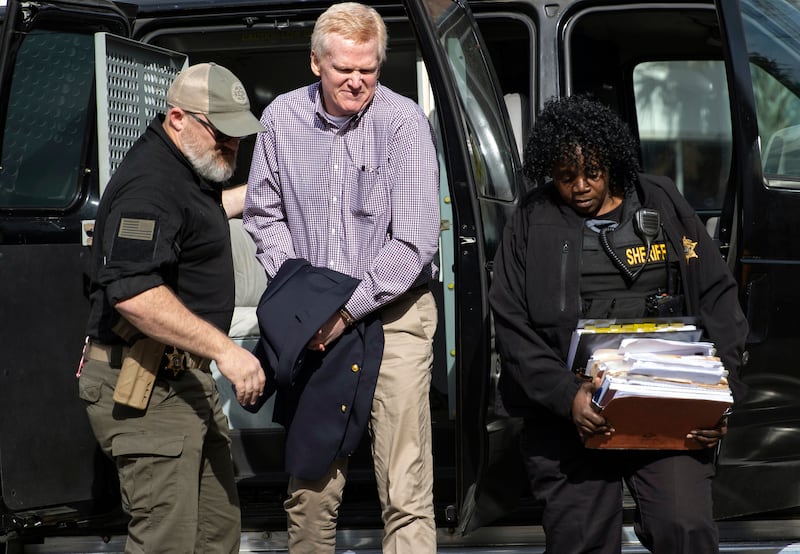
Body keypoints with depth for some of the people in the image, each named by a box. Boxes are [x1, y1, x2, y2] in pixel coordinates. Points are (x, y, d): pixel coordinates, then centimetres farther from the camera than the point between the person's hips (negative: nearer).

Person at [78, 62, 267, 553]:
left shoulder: (189, 169, 15)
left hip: (186, 379, 11)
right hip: (148, 389, -11)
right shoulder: (150, 185, -20)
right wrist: (224, 349, -32)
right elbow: (133, 294, -32)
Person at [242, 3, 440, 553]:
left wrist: (347, 310, -15)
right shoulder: (283, 119, 3)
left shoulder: (404, 123, -10)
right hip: (313, 323, 4)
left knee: (406, 489, -8)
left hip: (393, 315, -4)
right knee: (311, 483, 9)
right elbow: (265, 214, 14)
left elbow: (414, 241, -14)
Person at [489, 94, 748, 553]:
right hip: (566, 412, 0)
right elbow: (513, 330, 1)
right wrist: (566, 396, -15)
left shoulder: (663, 206, 9)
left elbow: (717, 299, 8)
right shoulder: (531, 224, 7)